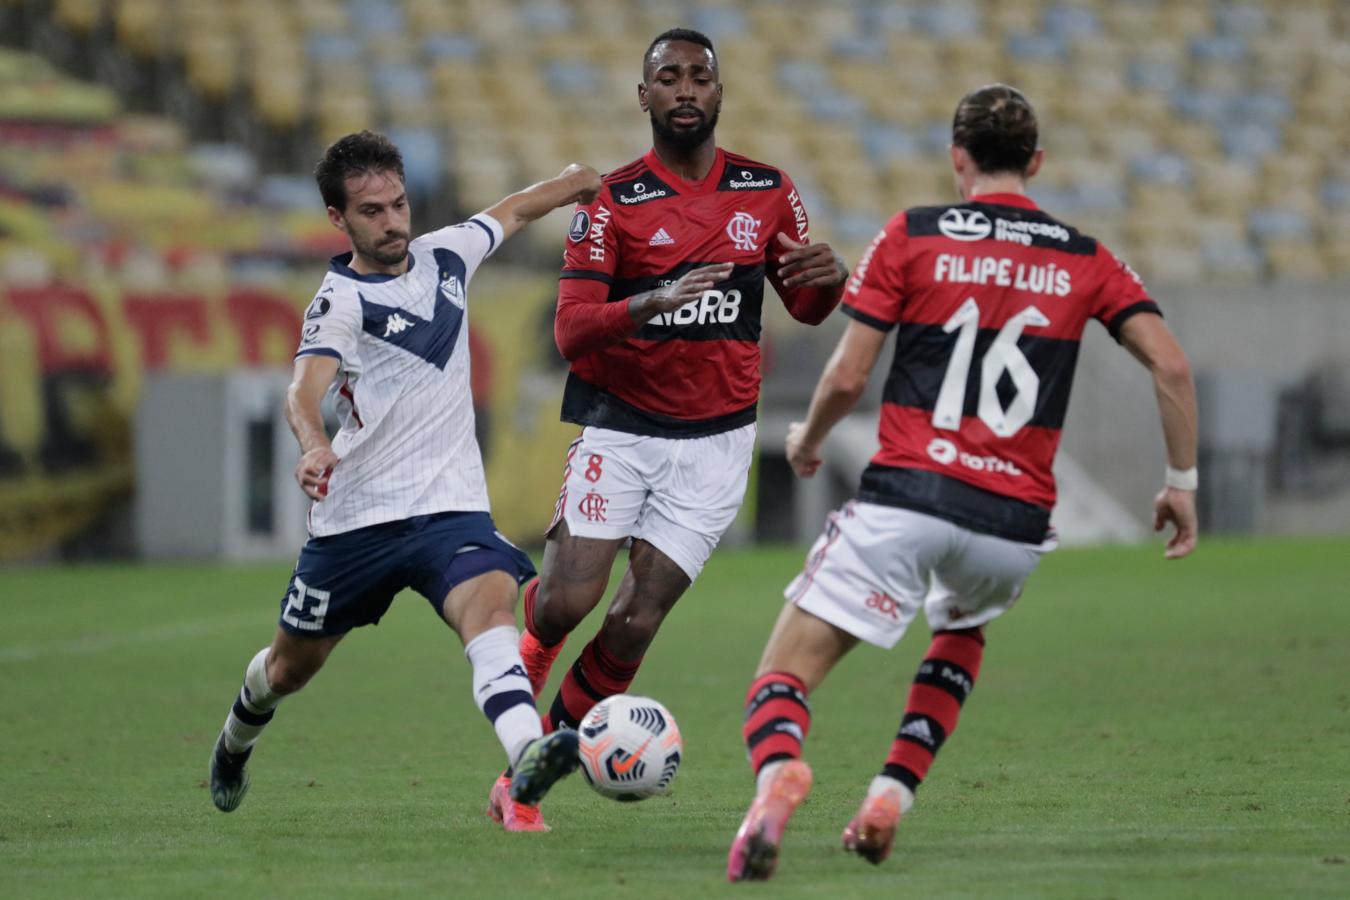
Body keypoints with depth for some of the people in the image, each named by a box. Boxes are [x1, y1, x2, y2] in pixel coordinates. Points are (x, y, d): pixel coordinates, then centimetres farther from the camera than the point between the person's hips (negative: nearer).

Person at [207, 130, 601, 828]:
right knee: (290, 667, 15)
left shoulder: (445, 255, 6)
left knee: (489, 604, -30)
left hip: (451, 506, 2)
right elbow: (305, 389, -30)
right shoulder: (341, 301, -12)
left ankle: (527, 758, -52)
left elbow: (514, 209, 27)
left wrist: (583, 181, 32)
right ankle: (236, 741, 50)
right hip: (357, 517, -2)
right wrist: (315, 447, -49)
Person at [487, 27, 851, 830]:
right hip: (619, 427, -2)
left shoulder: (767, 191, 5)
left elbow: (807, 308, 15)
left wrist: (829, 276, -10)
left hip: (714, 440, 2)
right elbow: (571, 331, -13)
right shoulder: (612, 201, -5)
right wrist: (652, 303, -31)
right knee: (567, 601, -13)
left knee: (634, 624, -6)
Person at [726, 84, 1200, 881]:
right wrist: (1183, 481, 13)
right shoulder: (1085, 260, 12)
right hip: (1017, 523, 3)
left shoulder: (912, 236, 5)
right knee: (962, 634, 36)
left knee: (787, 674, -1)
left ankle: (778, 768, -37)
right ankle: (892, 795, 16)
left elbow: (848, 375, 2)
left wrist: (808, 442, 22)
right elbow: (1171, 365, 3)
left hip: (907, 495, -3)